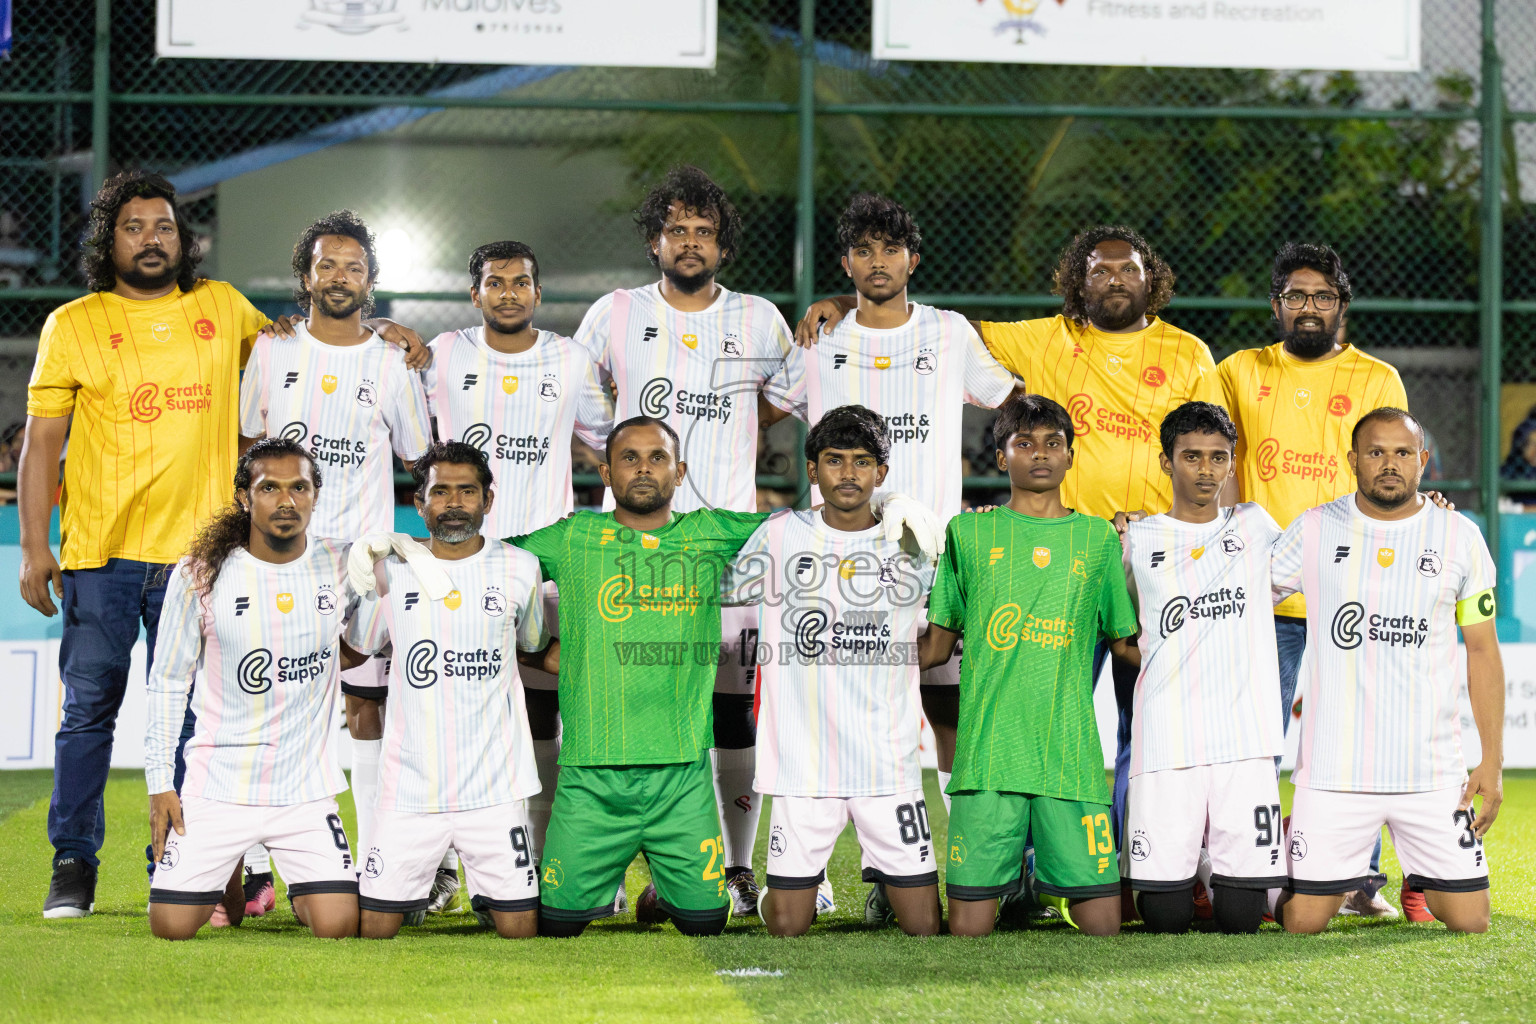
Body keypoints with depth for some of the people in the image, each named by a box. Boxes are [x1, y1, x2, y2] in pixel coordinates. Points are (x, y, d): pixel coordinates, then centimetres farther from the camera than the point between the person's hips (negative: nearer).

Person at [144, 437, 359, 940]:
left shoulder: (340, 566, -1)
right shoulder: (199, 574, -5)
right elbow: (168, 681, 2)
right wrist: (159, 782, -1)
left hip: (307, 786, 1)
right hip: (219, 782, -1)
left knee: (337, 926, -13)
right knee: (172, 925, -7)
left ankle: (301, 889, 25)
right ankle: (233, 871, 28)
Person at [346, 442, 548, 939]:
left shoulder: (519, 568, 2)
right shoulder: (390, 571, 2)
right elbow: (356, 648, 18)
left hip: (494, 787, 0)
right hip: (409, 785, 0)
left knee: (519, 930, -1)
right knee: (373, 929, 0)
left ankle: (491, 899, 29)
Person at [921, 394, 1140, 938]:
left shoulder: (1098, 537, 15)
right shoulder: (968, 532, 12)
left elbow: (1126, 642, 20)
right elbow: (936, 644, 15)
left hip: (1071, 754, 1)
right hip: (986, 752, -1)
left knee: (1102, 921, -6)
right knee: (969, 921, -6)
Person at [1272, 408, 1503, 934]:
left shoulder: (1459, 537, 4)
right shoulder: (1314, 530, 2)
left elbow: (1482, 652, 7)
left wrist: (1493, 761, 1)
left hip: (1433, 769, 1)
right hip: (1333, 767, -1)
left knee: (1469, 920, -1)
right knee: (1304, 921, -3)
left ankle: (1422, 879, 32)